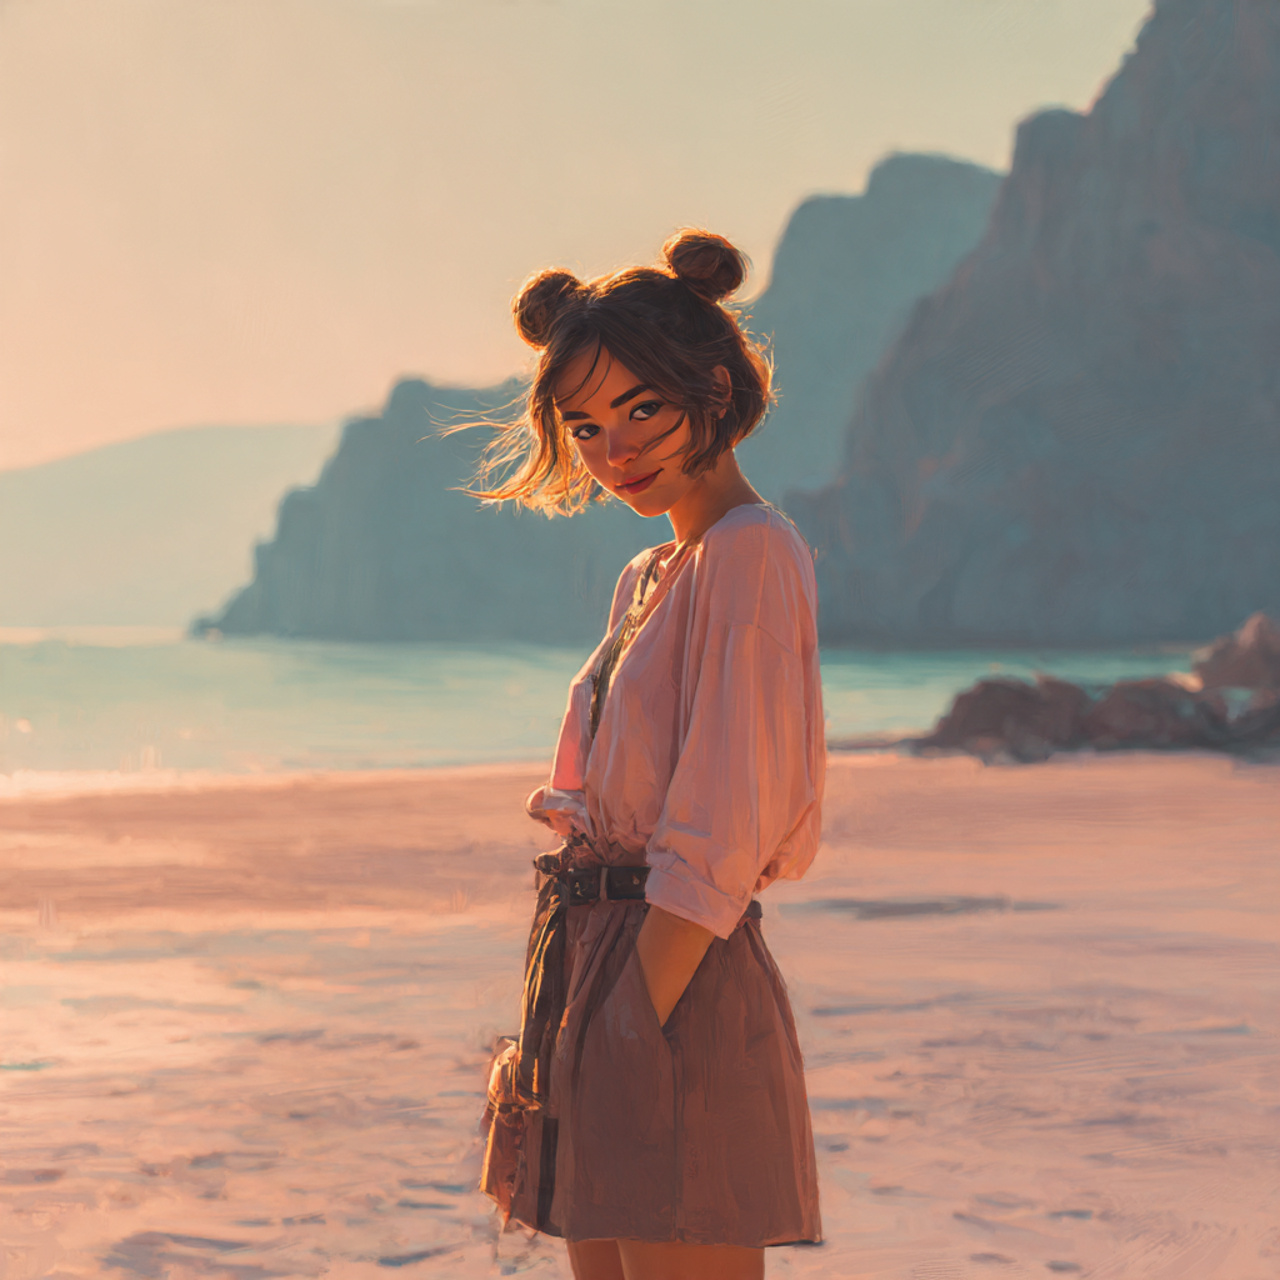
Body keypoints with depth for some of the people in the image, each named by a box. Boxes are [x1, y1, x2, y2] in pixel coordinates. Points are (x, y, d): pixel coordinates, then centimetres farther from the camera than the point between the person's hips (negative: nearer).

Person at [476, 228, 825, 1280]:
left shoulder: (752, 555, -11)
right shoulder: (648, 579, 17)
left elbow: (716, 845, -17)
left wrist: (636, 1036, -19)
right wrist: (556, 1049, 13)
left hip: (683, 994, -9)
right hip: (603, 972, 9)